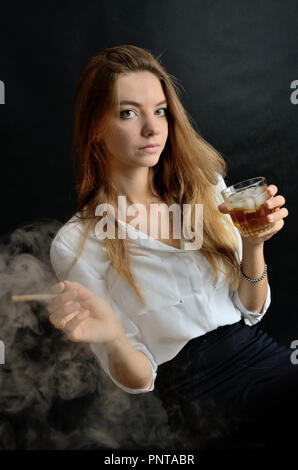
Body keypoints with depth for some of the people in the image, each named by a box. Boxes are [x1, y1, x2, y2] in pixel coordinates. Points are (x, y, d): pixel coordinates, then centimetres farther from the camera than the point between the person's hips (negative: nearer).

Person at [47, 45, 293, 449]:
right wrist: (112, 337, -26)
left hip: (265, 353, 6)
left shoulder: (206, 188, 6)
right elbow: (139, 381, -3)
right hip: (199, 394, -5)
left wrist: (254, 246, -11)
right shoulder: (76, 244, -7)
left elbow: (252, 310, 8)